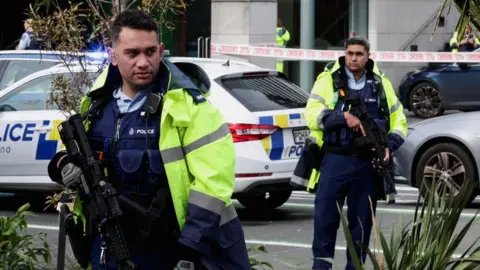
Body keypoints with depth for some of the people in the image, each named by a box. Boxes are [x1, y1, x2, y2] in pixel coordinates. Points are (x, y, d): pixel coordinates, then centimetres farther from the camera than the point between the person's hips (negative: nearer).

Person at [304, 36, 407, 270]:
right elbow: (312, 114, -10)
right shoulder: (329, 79, 1)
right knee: (325, 217, -4)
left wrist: (389, 146, -4)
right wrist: (344, 116, -23)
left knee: (362, 221, 8)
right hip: (336, 160, -3)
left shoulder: (380, 83, 10)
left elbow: (398, 121, 14)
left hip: (368, 162, 3)